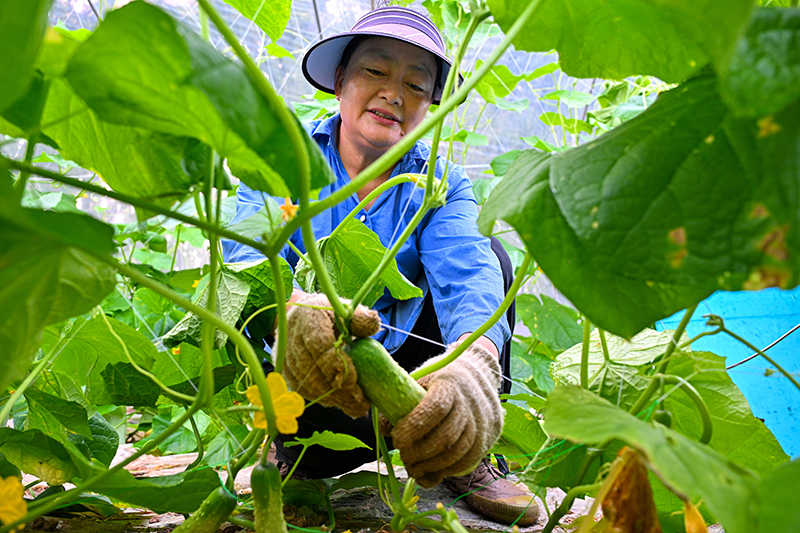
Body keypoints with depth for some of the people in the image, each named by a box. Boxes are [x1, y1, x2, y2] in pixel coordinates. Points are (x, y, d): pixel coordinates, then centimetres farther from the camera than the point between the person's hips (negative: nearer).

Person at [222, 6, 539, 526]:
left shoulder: (441, 184, -4)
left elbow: (468, 275, -26)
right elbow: (247, 251, -27)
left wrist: (475, 364, -51)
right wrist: (292, 308, -54)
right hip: (301, 367, -2)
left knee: (487, 251, -17)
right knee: (316, 455, -35)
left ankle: (468, 459, -10)